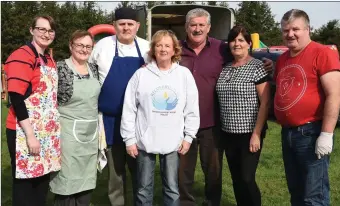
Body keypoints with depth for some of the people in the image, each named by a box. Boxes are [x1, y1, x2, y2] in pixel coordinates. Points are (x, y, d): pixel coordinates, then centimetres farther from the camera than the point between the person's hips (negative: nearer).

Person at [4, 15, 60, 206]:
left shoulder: (50, 60, 14)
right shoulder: (22, 56, -12)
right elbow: (16, 98, -18)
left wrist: (54, 129, 14)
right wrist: (30, 135, -21)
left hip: (47, 133, 8)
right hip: (25, 133, -8)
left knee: (42, 182, 14)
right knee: (25, 185, 3)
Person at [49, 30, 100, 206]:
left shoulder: (93, 69, 10)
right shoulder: (60, 68, -8)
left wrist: (98, 126, 16)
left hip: (91, 132, 6)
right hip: (68, 131, -6)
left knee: (86, 179, 11)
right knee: (67, 180, -1)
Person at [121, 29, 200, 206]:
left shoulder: (184, 74, 1)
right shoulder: (141, 74, -3)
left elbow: (192, 109, 3)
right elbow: (129, 109, -1)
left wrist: (189, 136, 1)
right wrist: (129, 139, -3)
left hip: (173, 142, 1)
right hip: (144, 141, 0)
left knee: (172, 188, 12)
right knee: (144, 189, 12)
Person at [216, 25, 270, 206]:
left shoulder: (257, 67, -7)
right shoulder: (225, 69, 10)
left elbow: (265, 103, -11)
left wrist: (256, 133, -16)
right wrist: (223, 130, 8)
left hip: (249, 133, -6)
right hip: (228, 133, 6)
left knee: (247, 179, -4)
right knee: (236, 179, 13)